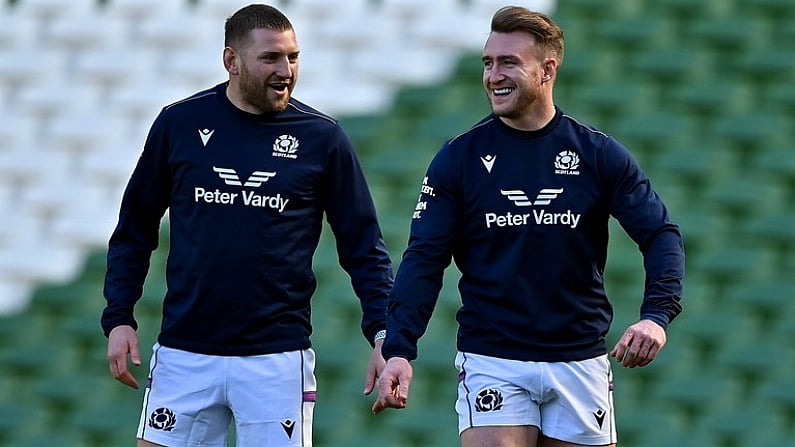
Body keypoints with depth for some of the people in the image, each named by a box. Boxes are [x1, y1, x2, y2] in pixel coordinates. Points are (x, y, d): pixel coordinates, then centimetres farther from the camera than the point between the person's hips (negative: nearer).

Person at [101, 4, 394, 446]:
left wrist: (383, 333, -8)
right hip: (184, 354, 1)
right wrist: (119, 318, 2)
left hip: (278, 356, -1)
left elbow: (363, 245, 3)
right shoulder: (180, 124, 3)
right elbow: (135, 230, 11)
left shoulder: (322, 137, 1)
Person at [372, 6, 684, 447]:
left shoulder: (599, 154, 2)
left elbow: (661, 236, -2)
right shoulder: (458, 158, 1)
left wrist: (656, 315, -21)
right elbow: (424, 260, -2)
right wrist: (399, 349, -15)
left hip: (580, 360, 1)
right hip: (492, 362, -1)